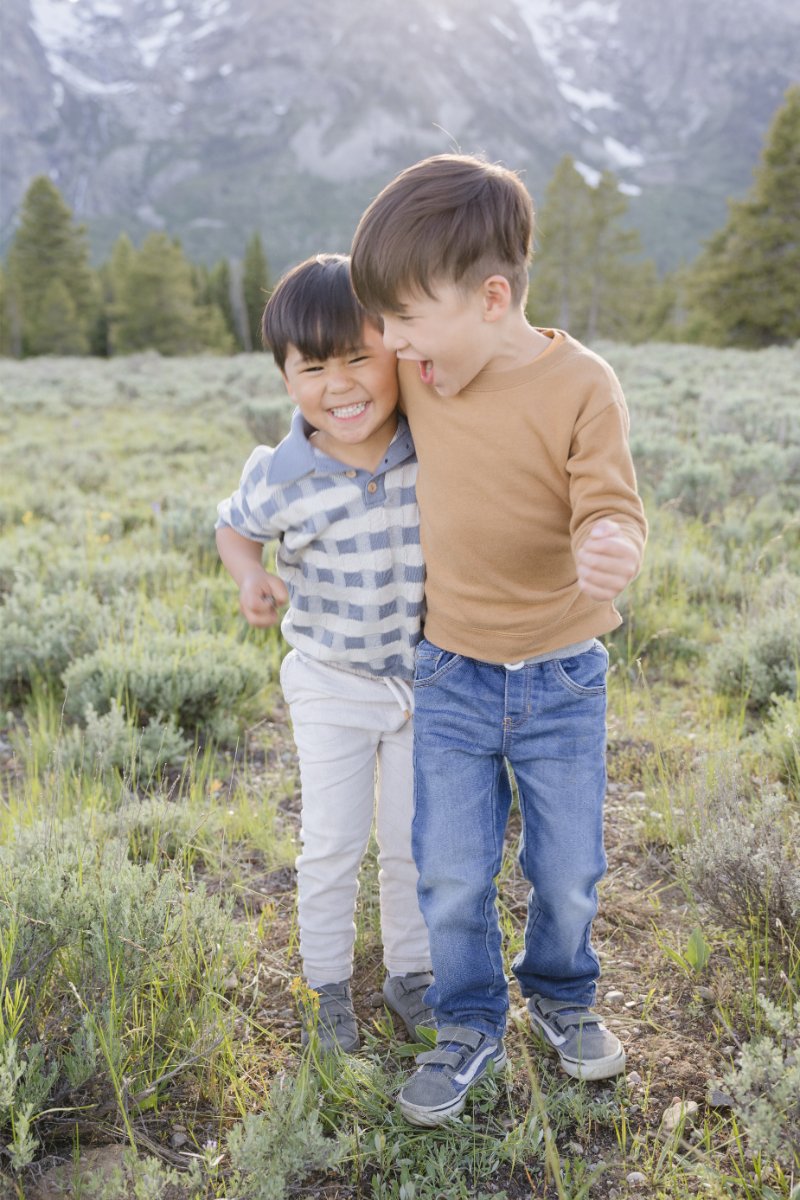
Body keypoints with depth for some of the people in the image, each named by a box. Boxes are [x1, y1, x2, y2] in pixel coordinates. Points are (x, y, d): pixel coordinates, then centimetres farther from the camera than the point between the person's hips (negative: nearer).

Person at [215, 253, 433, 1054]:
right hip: (330, 689, -1)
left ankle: (410, 971, 38)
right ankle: (327, 986, 32)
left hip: (424, 680, 2)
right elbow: (234, 528, 3)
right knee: (333, 843, 9)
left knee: (415, 841, 15)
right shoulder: (279, 478, -18)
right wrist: (250, 580, -15)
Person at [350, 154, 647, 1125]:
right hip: (452, 677, 3)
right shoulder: (420, 370, -7)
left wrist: (610, 551, -44)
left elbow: (610, 510, -20)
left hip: (563, 681, -2)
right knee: (451, 874, 7)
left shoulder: (580, 386, -18)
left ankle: (562, 996, 44)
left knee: (568, 873, 14)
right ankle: (470, 1027, 33)